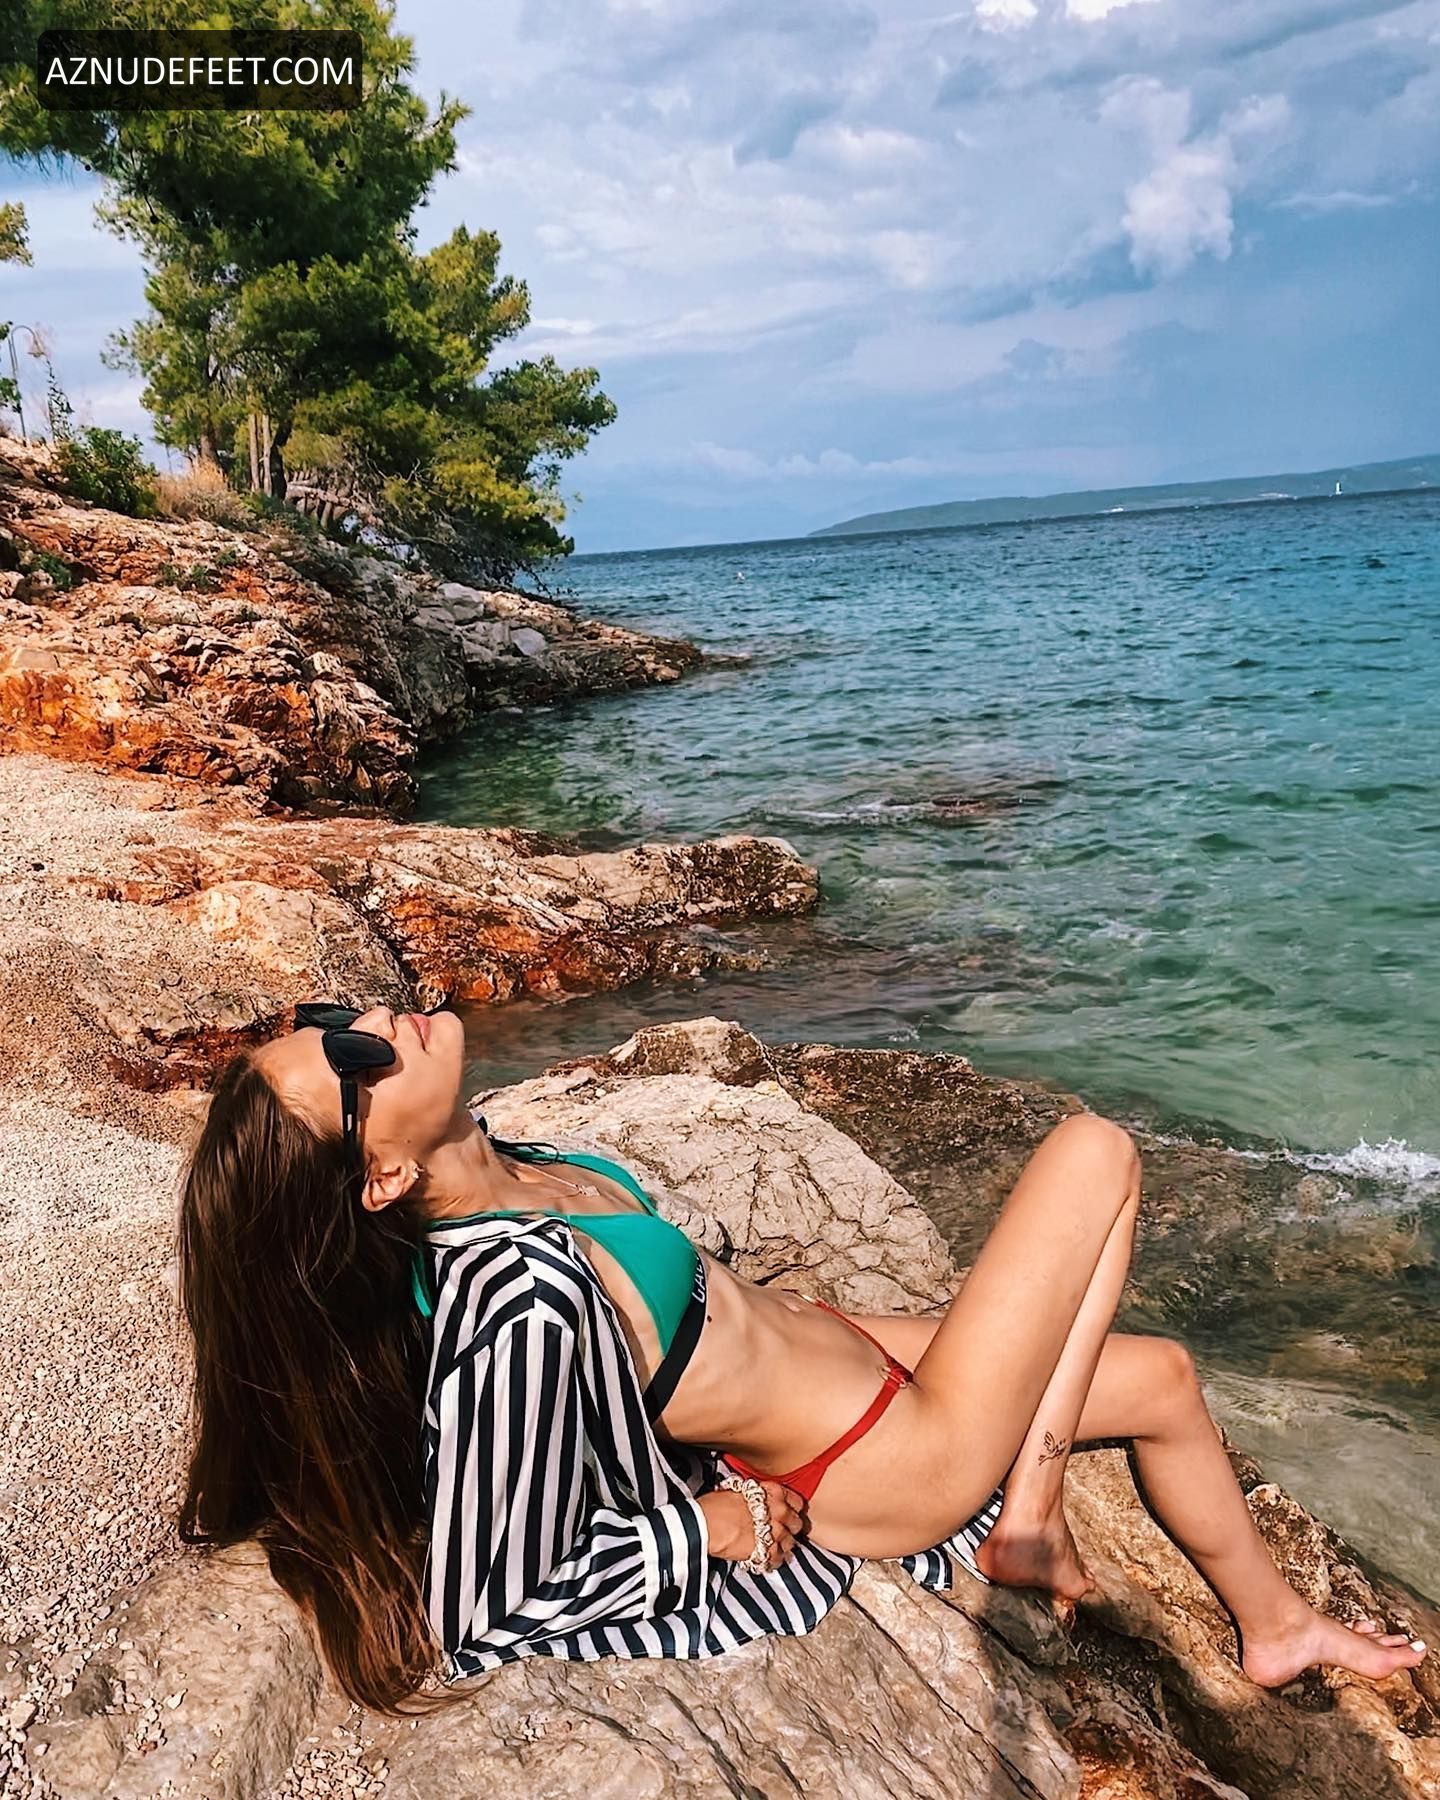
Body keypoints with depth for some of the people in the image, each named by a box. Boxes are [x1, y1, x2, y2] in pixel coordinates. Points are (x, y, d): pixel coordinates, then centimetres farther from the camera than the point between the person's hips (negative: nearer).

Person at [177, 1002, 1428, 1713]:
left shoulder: (480, 1169, -11)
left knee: (1163, 1377, 17)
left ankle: (1275, 1622, 36)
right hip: (892, 1460, -7)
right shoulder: (520, 1302, -36)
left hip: (836, 1352, 8)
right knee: (1097, 1151, -1)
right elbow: (481, 1618, -27)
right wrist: (708, 1528, -16)